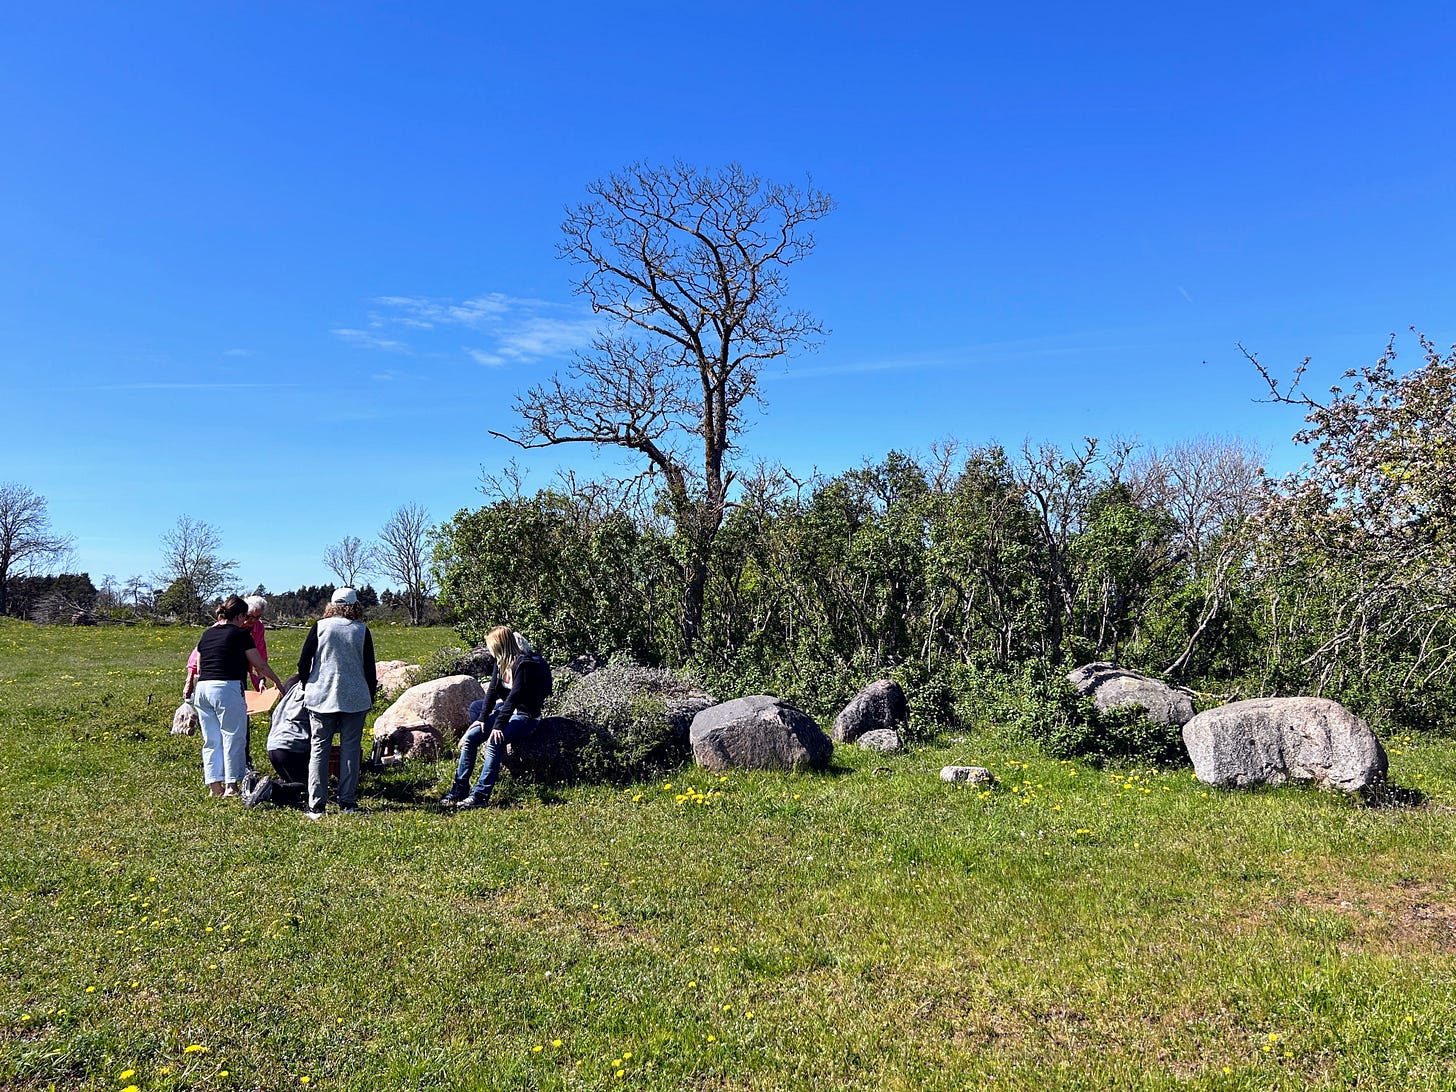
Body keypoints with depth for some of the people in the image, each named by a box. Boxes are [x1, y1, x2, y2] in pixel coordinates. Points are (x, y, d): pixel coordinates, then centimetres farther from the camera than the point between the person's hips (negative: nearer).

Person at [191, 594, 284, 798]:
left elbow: (198, 668, 19)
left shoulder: (207, 634, 16)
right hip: (227, 689, -7)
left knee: (211, 740, 11)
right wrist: (278, 683, 12)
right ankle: (231, 786, 4)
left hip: (203, 688, 7)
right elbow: (260, 665, 1)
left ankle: (214, 785, 13)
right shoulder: (240, 634, -3)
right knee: (233, 738, 2)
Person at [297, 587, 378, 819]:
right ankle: (347, 802, 7)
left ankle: (316, 805, 3)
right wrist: (370, 697, 13)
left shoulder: (320, 627, 1)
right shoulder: (362, 630, 2)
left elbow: (303, 662, -1)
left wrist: (306, 686, 16)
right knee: (351, 749, 6)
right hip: (355, 699, 0)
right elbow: (369, 668, 3)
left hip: (321, 697, 0)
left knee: (318, 749, 5)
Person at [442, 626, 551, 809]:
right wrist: (482, 719, -7)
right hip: (506, 709, 9)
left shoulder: (525, 664, -21)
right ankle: (460, 788, 2)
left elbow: (514, 697, -27)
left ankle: (480, 795, -29)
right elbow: (492, 690, 2)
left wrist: (498, 726, -30)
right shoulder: (501, 661, 5)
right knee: (470, 737, -2)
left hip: (525, 716, -9)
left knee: (494, 741, -31)